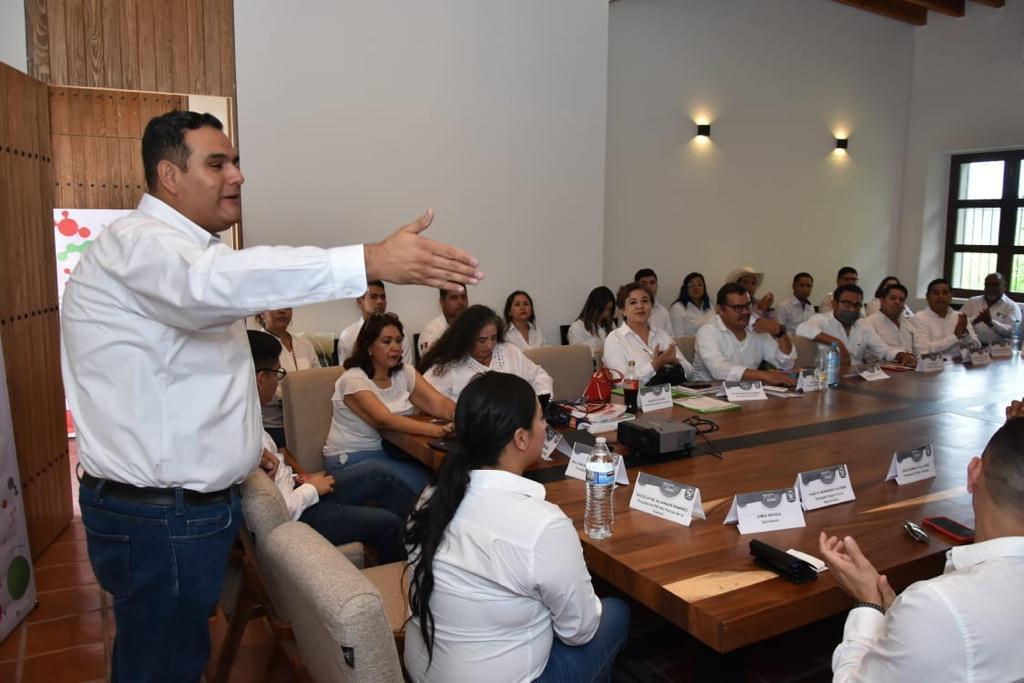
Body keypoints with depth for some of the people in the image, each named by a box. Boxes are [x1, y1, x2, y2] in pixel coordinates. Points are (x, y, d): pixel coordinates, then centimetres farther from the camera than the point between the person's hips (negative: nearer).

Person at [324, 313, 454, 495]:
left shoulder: (405, 372, 3)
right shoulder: (353, 379, -16)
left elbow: (438, 403, -11)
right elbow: (384, 420, -30)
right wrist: (436, 430, -43)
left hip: (391, 450, 6)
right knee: (423, 482, -24)